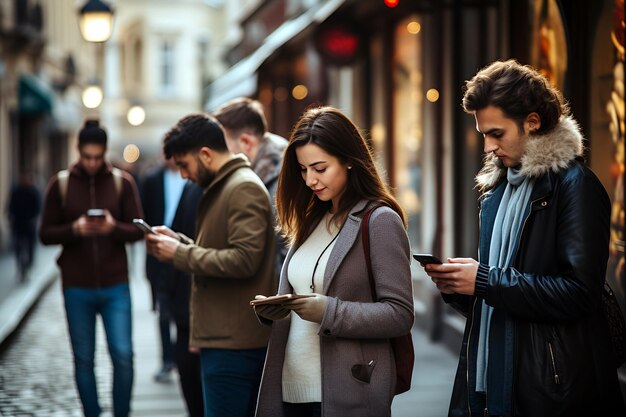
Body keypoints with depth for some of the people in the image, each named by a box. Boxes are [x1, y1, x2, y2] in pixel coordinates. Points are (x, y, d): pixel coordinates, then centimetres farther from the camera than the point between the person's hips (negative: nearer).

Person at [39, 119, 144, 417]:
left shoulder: (123, 182, 1)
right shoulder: (60, 184, 2)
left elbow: (137, 230, 1)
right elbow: (45, 234, 2)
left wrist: (114, 227, -19)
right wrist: (74, 229, -17)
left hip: (115, 286, 0)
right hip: (76, 288, 1)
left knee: (123, 356, -5)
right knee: (83, 360, 7)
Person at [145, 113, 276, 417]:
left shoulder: (244, 188, -12)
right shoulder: (221, 188, 19)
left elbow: (244, 260, -22)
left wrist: (180, 253, -14)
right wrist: (178, 241, 8)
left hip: (232, 343, -10)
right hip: (224, 337, 10)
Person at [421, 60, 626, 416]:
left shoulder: (574, 184, -9)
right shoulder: (498, 189, 15)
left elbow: (579, 292, -17)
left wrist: (486, 281, -16)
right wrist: (456, 284, -1)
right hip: (490, 377, 7)